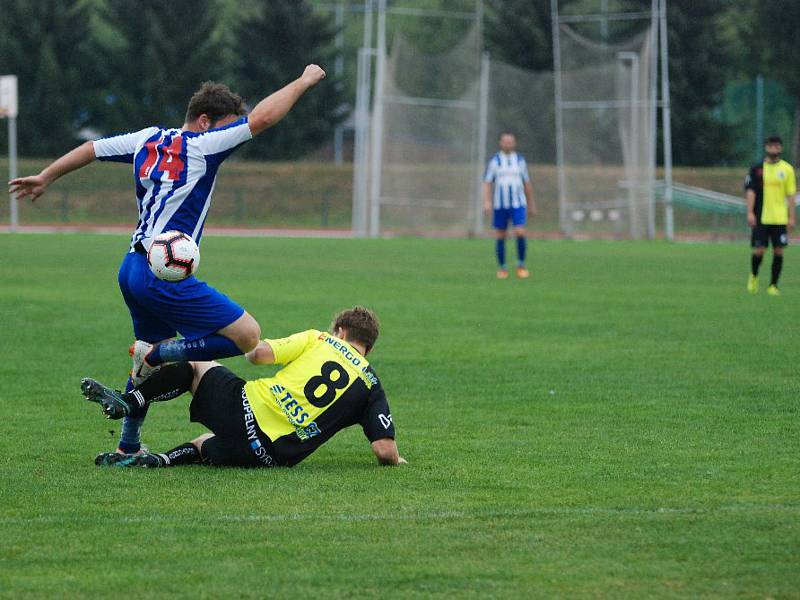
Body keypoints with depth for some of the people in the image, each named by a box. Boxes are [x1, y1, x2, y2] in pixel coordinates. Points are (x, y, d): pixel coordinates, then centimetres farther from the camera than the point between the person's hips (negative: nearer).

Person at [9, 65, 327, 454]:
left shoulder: (149, 140, 12)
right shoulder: (201, 146, -10)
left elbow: (91, 148, 23)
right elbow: (261, 118, -15)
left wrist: (45, 178, 37)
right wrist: (304, 82, -3)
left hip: (133, 270, 9)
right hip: (165, 276, -9)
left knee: (152, 359, 24)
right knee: (247, 335, -9)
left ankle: (127, 444, 25)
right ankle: (155, 355, -6)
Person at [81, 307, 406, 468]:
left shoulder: (318, 340, 8)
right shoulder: (371, 385, 9)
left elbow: (258, 353, 1)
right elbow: (385, 450, -2)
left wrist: (253, 349, 26)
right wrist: (394, 459, 22)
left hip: (244, 406, -2)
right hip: (271, 456, 2)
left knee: (194, 363, 27)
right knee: (206, 446, 33)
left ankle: (126, 402, 12)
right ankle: (162, 460, 0)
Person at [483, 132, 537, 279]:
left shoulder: (520, 160, 8)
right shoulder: (494, 161, 2)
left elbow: (527, 183, 14)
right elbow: (487, 183, 0)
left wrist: (531, 204, 16)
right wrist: (487, 201, -13)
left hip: (518, 204, 0)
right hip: (500, 205, 0)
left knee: (520, 233, -16)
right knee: (500, 237, 3)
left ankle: (521, 265, -3)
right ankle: (502, 268, 15)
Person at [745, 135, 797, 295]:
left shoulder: (787, 169, 4)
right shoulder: (757, 169, 2)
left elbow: (791, 195, 6)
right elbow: (750, 191, 0)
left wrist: (791, 217, 1)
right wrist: (750, 212, -10)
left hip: (780, 218, 1)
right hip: (761, 218, -1)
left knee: (778, 251, -2)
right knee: (759, 251, -3)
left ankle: (773, 285, 8)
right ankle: (753, 276, 25)